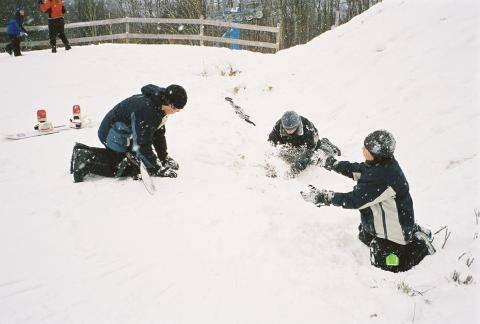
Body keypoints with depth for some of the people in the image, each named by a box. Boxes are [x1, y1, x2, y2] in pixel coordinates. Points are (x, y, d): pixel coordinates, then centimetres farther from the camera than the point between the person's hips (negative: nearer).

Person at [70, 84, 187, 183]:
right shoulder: (145, 110, -34)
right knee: (131, 169, -13)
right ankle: (86, 161, -9)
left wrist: (164, 157, 7)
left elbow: (158, 133, 10)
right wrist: (158, 169, -26)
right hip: (114, 133, -10)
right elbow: (142, 145, -31)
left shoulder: (160, 107, -3)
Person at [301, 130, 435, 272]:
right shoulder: (382, 163, -9)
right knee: (364, 237, 31)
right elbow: (356, 170, 7)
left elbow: (354, 200, -35)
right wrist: (332, 163, 0)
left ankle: (420, 246, 15)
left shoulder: (382, 178, -38)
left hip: (393, 230, -9)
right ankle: (414, 232, 31)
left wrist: (322, 197, -32)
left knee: (382, 263, 6)